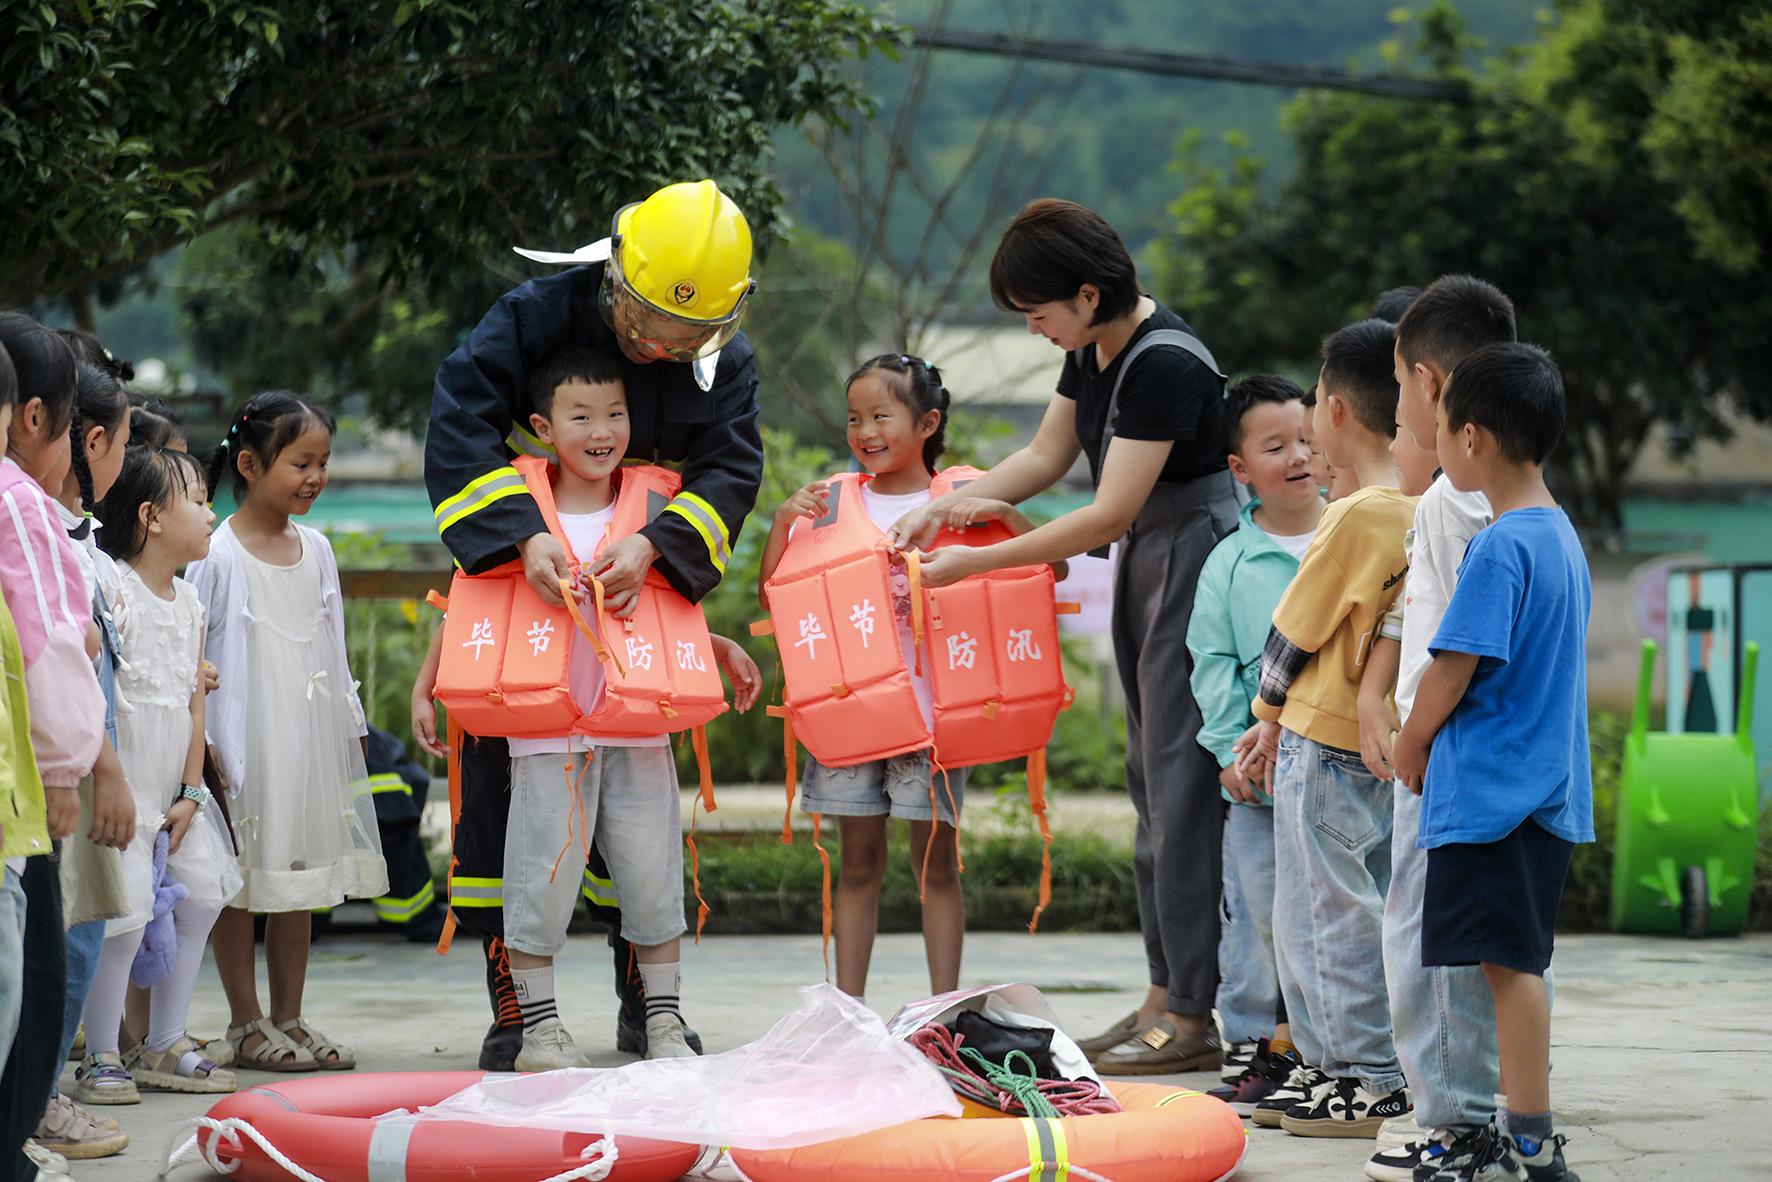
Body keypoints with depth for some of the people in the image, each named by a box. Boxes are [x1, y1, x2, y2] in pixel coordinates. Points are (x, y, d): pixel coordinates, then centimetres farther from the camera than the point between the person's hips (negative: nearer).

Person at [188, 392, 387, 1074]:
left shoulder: (316, 549, 10)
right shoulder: (218, 554, -9)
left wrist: (351, 728, 18)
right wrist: (201, 743, -13)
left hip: (311, 737, 6)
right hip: (244, 742, -6)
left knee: (301, 879, 10)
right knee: (241, 882, 0)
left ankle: (289, 1018, 18)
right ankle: (247, 1024, 7)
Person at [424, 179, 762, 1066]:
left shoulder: (726, 365, -9)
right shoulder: (539, 315, -18)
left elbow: (730, 473, -17)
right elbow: (458, 422, -26)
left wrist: (652, 545, -37)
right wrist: (526, 537, -38)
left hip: (635, 594, 2)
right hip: (516, 578, -2)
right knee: (498, 781, -4)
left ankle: (645, 1001, 18)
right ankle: (511, 1003, 2)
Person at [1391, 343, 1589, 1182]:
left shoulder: (1498, 547, -17)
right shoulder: (1560, 535, 13)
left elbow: (1454, 668, -18)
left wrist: (1411, 747, 0)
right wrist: (1427, 744, 17)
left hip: (1490, 789, -9)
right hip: (1547, 787, 9)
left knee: (1509, 961, -7)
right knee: (1517, 962, 14)